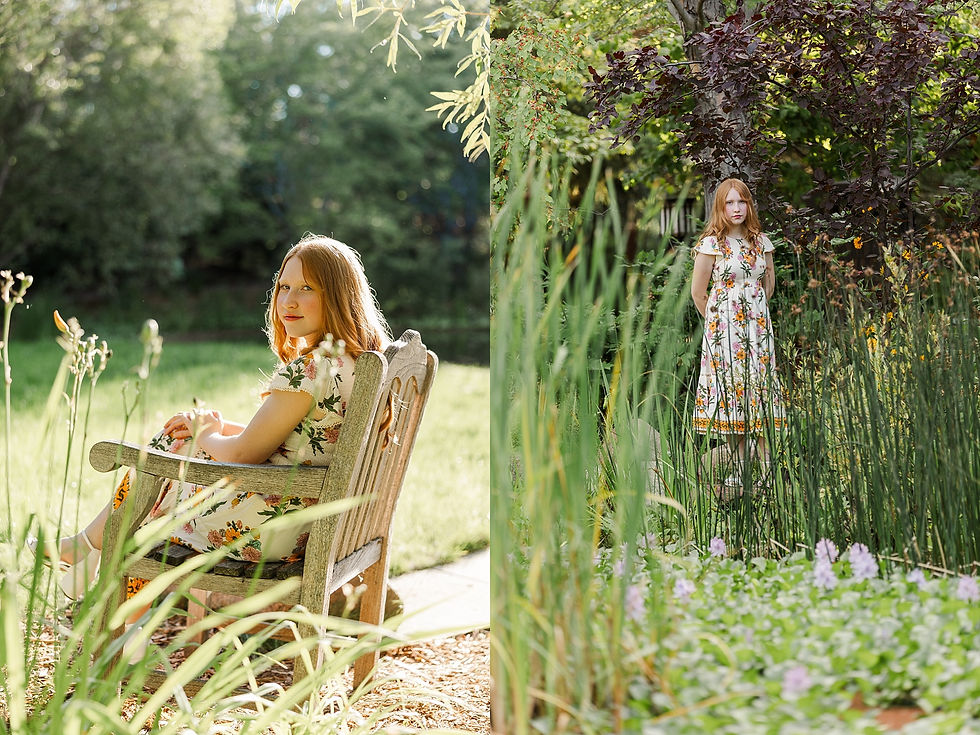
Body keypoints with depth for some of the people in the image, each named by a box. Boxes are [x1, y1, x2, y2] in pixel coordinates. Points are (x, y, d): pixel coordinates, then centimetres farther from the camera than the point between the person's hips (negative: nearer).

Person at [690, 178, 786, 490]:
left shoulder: (761, 241, 7)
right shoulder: (712, 243, -5)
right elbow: (698, 291, -1)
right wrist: (716, 321, 7)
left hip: (757, 324, 3)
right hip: (724, 327, -3)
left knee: (761, 384, 1)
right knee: (730, 384, -2)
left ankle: (767, 465, 3)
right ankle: (740, 467, 4)